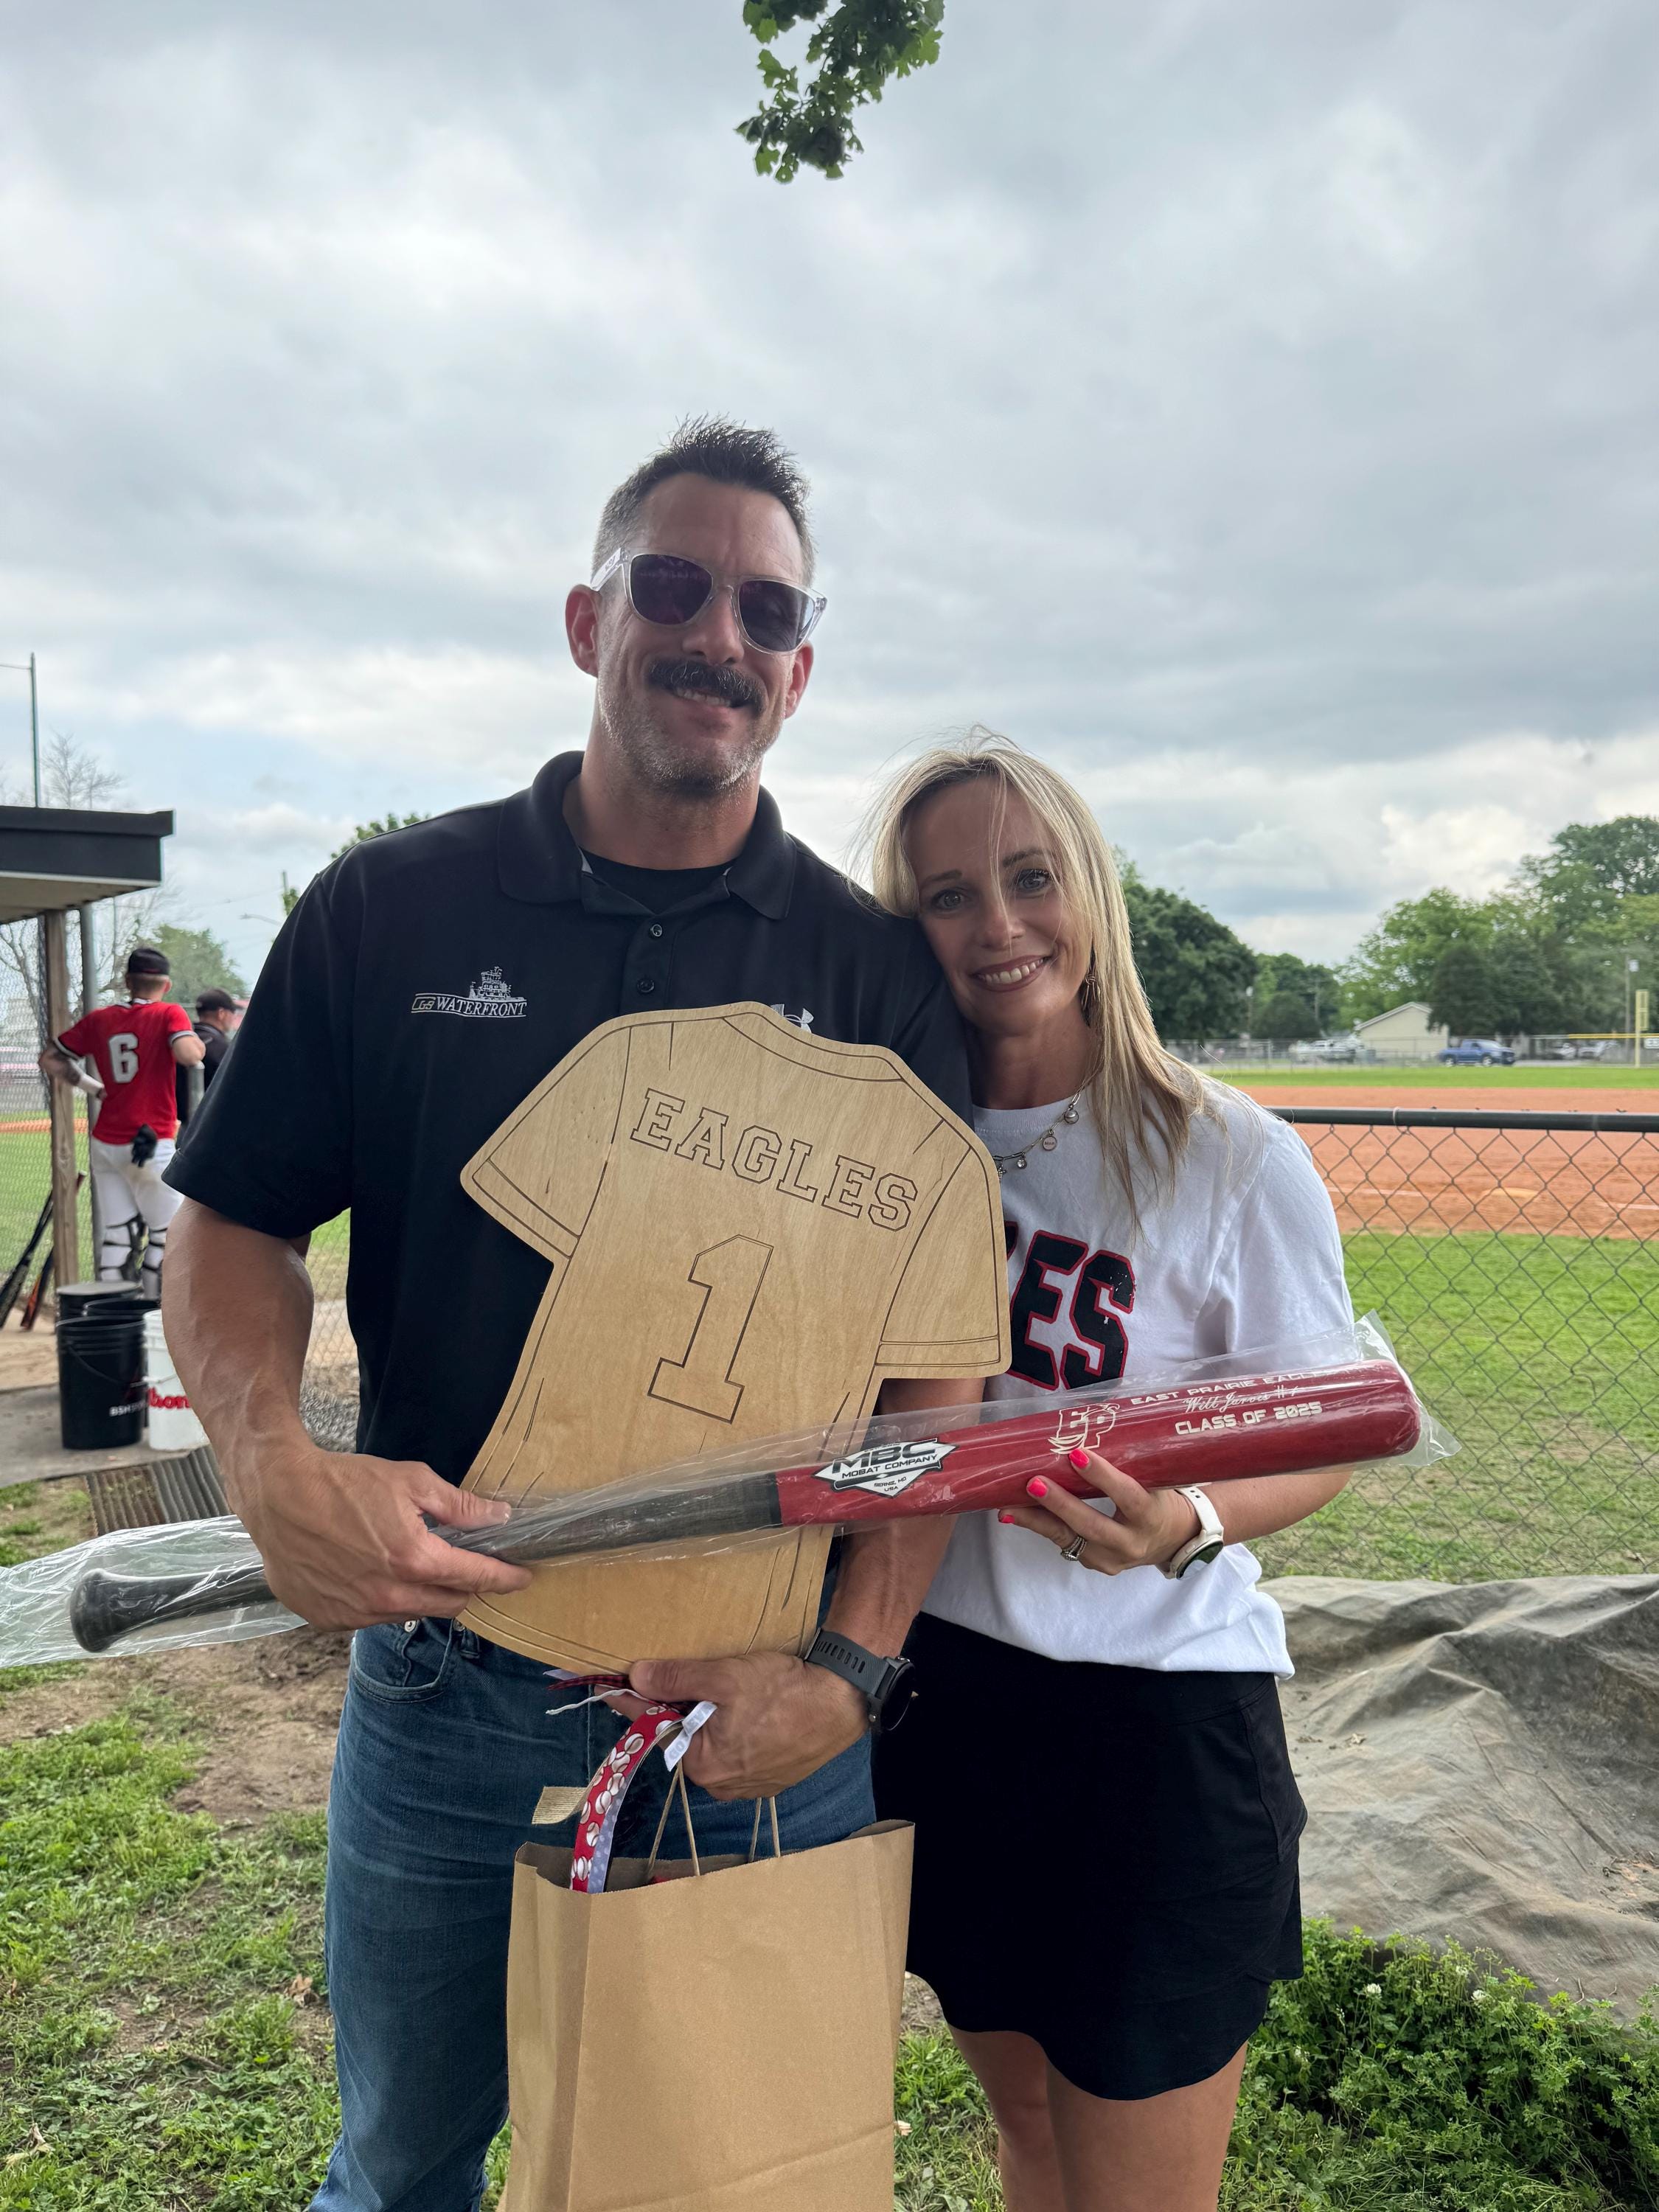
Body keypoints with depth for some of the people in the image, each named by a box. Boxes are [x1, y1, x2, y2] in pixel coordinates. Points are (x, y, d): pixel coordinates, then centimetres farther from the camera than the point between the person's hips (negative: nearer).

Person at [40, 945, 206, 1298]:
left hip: (103, 1143, 6)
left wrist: (94, 1088, 17)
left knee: (118, 1230, 10)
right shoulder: (169, 1014, -6)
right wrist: (200, 1045, -2)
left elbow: (50, 1059, 13)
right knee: (167, 1232, 3)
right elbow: (188, 1055, -24)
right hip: (149, 1146, -6)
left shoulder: (99, 1019, 9)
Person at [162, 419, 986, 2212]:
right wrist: (273, 1463, -16)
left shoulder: (875, 971, -3)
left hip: (771, 1708, 0)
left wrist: (854, 1667, -15)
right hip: (445, 1675, 1)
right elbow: (232, 1227, 3)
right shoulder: (388, 909, -1)